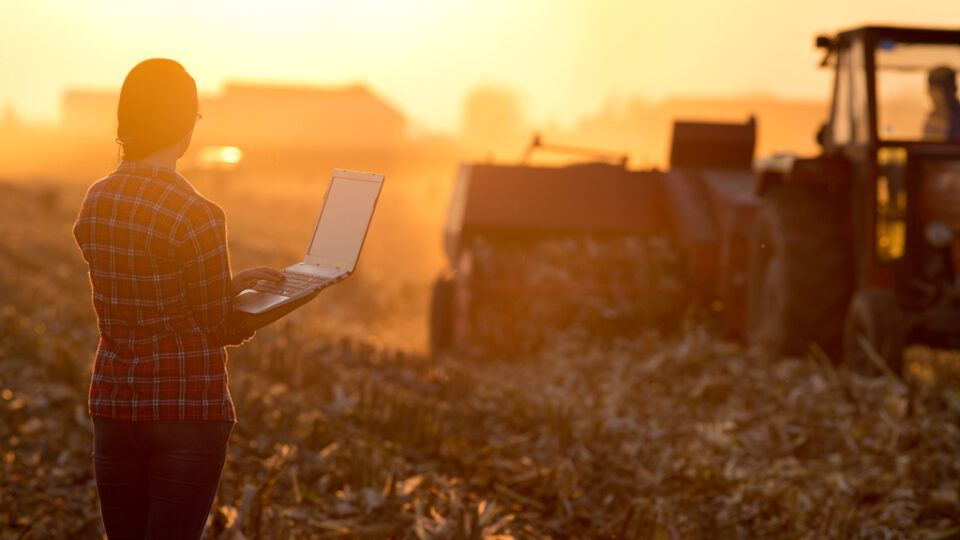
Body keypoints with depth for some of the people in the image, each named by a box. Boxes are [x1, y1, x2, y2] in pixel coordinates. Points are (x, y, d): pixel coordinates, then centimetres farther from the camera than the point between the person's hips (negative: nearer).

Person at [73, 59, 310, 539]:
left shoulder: (95, 202, 3)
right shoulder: (196, 216, -17)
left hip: (114, 405, 6)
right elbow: (219, 329, -7)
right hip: (187, 409, -6)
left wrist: (230, 283, 17)